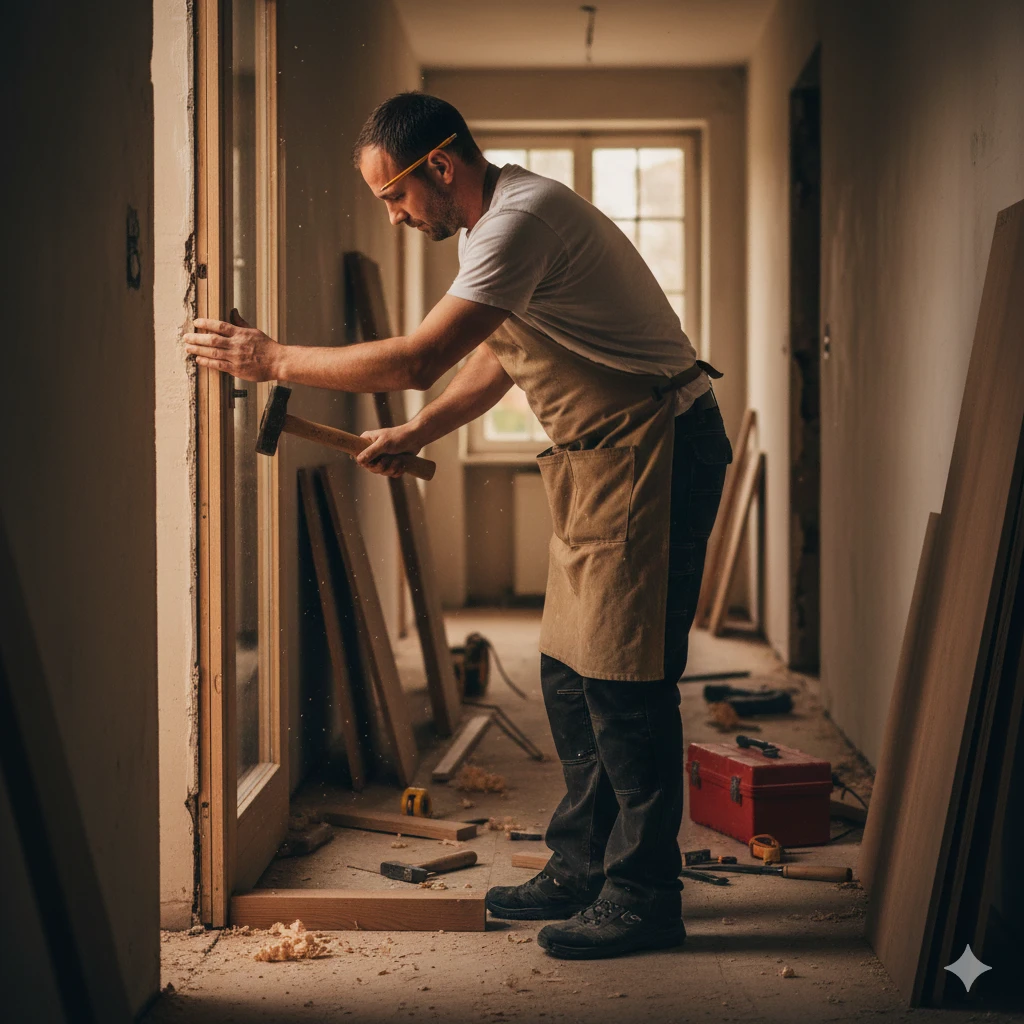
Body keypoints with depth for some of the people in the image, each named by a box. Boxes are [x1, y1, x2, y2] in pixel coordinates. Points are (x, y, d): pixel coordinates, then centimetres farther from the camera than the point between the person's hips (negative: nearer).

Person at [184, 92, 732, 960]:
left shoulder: (520, 220, -20)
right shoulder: (493, 223, 13)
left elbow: (417, 360, -25)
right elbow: (496, 360, 24)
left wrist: (273, 359, -16)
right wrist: (414, 435, 14)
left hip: (652, 449, -10)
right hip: (601, 461, 10)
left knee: (623, 677, -7)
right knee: (571, 671, 12)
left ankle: (643, 896, 2)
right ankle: (582, 868, 21)